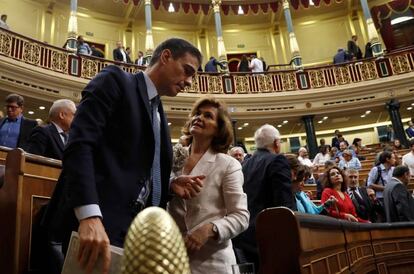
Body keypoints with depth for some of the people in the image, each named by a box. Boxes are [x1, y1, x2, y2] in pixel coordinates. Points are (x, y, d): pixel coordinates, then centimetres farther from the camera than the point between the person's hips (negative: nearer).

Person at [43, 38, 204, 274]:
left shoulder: (158, 114, 22)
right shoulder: (115, 80, -2)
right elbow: (79, 145, -16)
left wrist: (170, 184, 4)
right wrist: (90, 216, -28)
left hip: (139, 229, 8)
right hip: (100, 223, -8)